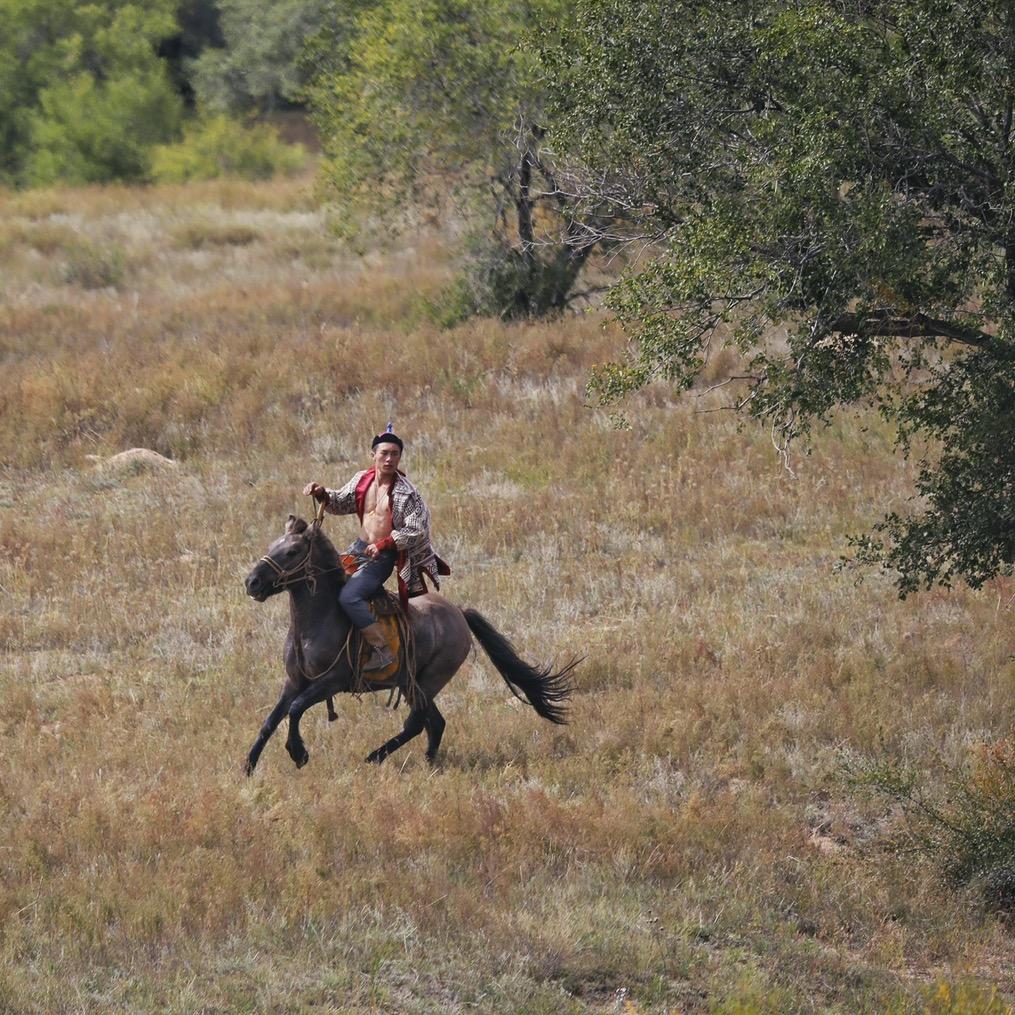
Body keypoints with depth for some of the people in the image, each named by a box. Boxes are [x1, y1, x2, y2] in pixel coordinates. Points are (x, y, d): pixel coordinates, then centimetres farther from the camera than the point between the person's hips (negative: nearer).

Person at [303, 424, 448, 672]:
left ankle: (383, 650, -24)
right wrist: (322, 494, -3)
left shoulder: (406, 493, -15)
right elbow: (340, 503, 17)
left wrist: (383, 545, -22)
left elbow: (416, 530, -18)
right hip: (359, 549, 8)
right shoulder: (362, 480, 4)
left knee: (349, 596, -28)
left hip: (384, 556, -8)